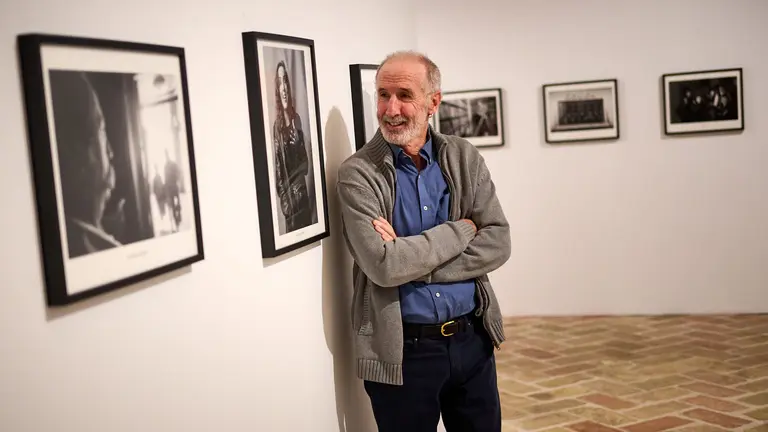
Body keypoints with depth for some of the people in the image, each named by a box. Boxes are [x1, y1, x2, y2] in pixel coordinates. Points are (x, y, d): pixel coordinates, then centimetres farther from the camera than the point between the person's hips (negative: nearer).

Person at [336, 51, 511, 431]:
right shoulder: (357, 174, -11)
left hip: (473, 338, 4)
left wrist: (412, 262, -18)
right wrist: (461, 229, -12)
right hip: (402, 352, -3)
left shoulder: (464, 158, 1)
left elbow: (497, 243, -7)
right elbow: (383, 266, -21)